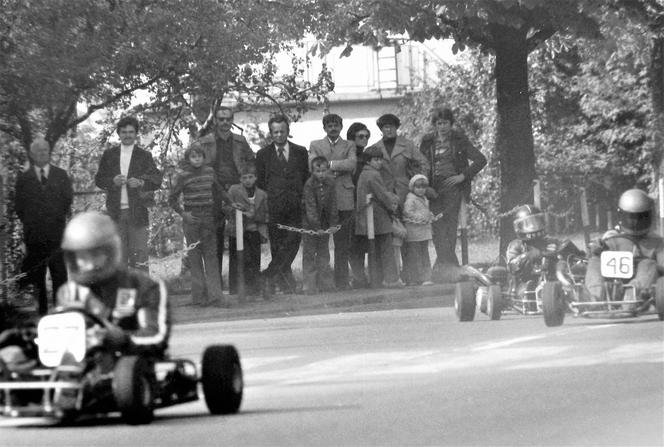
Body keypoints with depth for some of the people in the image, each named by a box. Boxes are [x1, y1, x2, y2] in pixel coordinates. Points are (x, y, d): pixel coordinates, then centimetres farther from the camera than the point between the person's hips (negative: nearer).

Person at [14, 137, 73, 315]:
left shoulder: (61, 175, 11)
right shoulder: (23, 178, 10)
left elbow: (68, 199, 11)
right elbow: (19, 205, 10)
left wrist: (61, 218, 6)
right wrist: (28, 222, 5)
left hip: (57, 231, 0)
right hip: (34, 233, 0)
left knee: (60, 271, -7)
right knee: (37, 273, 0)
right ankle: (42, 307, 4)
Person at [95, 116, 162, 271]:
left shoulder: (144, 156, 8)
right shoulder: (109, 155, 13)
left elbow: (157, 180, 0)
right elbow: (98, 179, 10)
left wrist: (141, 182, -19)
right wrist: (112, 181, -11)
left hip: (137, 211, -2)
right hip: (116, 211, 2)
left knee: (139, 253, -7)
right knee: (118, 256, 2)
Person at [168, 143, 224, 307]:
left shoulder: (210, 172, 6)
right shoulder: (183, 176, -3)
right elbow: (172, 199, 3)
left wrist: (216, 212, 10)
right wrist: (183, 213, -6)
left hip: (209, 219, 2)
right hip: (191, 220, -2)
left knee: (211, 256, -3)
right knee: (195, 257, 0)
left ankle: (214, 296, -8)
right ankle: (199, 297, 3)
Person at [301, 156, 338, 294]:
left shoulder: (331, 183, -3)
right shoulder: (309, 184, -17)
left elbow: (333, 205, 1)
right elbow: (311, 207, -20)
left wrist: (333, 224, -3)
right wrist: (317, 227, -24)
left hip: (325, 223, 4)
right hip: (310, 223, -4)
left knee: (324, 252, 10)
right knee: (309, 253, -3)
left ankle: (324, 283, 15)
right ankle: (310, 285, -2)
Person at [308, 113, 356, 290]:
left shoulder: (349, 146, 16)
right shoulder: (315, 145, 15)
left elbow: (352, 163, -3)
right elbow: (312, 166, -1)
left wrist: (330, 165, -7)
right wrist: (339, 168, -5)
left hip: (344, 199, 1)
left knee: (342, 244, -1)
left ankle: (342, 282, 2)